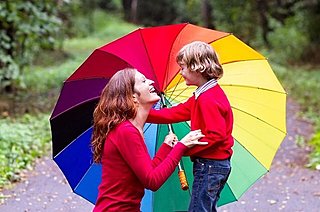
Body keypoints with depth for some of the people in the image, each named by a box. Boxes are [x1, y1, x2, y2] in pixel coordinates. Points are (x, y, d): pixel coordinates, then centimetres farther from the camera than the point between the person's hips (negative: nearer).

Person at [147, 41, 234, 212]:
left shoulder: (208, 100, -20)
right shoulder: (201, 96, 13)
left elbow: (215, 136, -25)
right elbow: (175, 113, 12)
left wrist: (186, 148, -20)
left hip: (210, 165, -10)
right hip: (217, 164, 10)